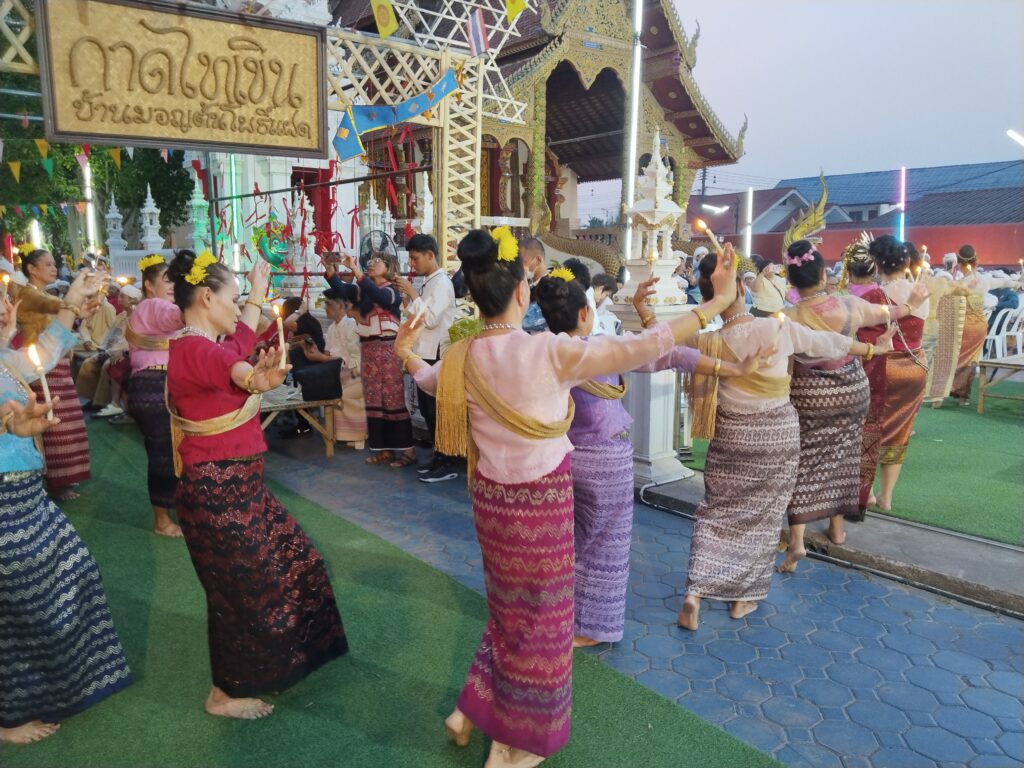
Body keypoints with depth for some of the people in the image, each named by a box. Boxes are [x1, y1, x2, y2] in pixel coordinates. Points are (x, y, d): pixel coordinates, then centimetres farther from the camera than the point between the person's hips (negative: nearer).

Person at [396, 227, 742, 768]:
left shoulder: (460, 357, -4)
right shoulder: (552, 351, -22)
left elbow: (428, 379, 19)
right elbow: (642, 348, -21)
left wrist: (405, 352, 41)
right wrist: (717, 302, -13)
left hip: (491, 496, 6)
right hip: (541, 501, -6)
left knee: (510, 608, 27)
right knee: (537, 619, 13)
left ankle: (472, 711, 38)